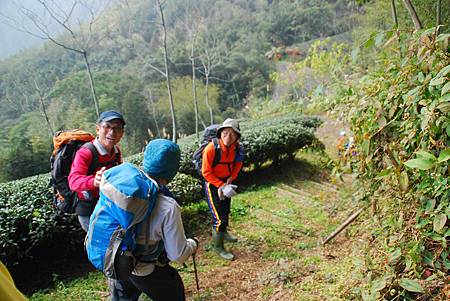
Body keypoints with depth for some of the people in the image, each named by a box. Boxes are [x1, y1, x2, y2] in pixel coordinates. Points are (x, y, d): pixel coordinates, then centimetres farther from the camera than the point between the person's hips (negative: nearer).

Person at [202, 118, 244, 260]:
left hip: (227, 182, 7)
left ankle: (223, 232, 53)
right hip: (213, 184, -7)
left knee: (226, 210, 27)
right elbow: (206, 172, -24)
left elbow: (238, 164, 5)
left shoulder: (236, 147, -12)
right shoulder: (211, 148, -30)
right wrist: (221, 185, -27)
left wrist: (231, 178, -9)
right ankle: (218, 247, 13)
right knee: (219, 217, -8)